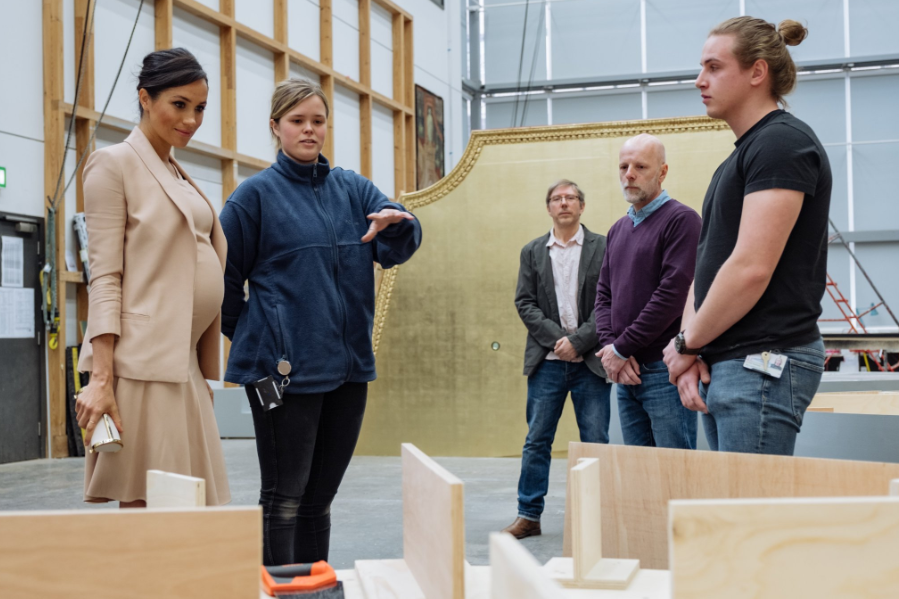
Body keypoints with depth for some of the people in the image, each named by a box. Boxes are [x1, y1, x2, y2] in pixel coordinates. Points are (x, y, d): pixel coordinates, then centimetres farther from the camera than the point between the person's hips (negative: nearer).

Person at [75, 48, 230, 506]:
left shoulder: (180, 176, 20)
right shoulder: (114, 165, -2)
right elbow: (105, 275, -10)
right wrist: (101, 378, -18)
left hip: (184, 361, 8)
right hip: (143, 361, -8)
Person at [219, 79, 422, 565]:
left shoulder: (352, 188, 11)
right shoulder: (258, 193, -2)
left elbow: (396, 250, 0)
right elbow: (222, 274, 0)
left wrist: (396, 223, -21)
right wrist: (248, 334, 4)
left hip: (348, 363, 5)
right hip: (284, 367, -5)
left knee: (320, 496, 13)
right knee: (284, 497, -2)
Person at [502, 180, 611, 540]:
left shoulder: (602, 248, 2)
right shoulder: (532, 252, 11)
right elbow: (524, 303, 4)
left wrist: (578, 341, -13)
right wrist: (556, 338, -10)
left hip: (590, 361, -2)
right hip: (547, 361, 2)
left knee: (596, 442, 2)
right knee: (537, 440, 4)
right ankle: (528, 515, 11)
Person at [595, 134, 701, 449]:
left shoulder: (681, 220, -7)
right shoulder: (618, 229, 17)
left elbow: (673, 294, -16)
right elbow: (604, 295, 15)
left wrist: (622, 348, -12)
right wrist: (609, 347, -3)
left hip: (665, 368, -7)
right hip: (625, 373, 7)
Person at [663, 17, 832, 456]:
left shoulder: (783, 143, -11)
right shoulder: (739, 157, 19)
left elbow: (751, 268, -20)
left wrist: (687, 342, -8)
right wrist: (691, 352, 3)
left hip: (763, 364, -10)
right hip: (723, 365, 10)